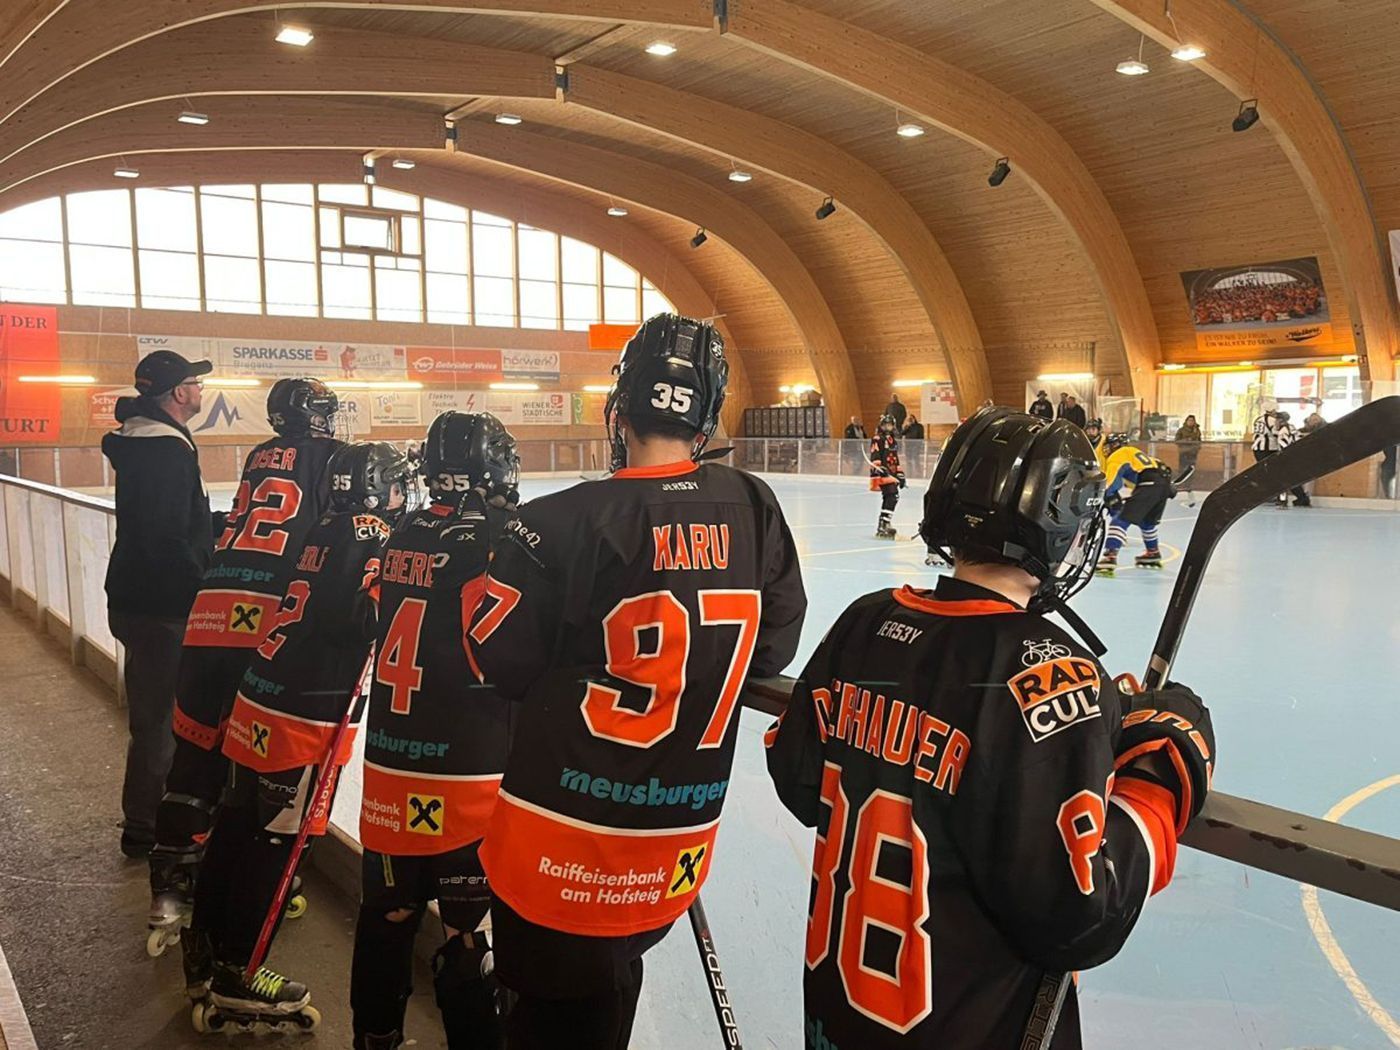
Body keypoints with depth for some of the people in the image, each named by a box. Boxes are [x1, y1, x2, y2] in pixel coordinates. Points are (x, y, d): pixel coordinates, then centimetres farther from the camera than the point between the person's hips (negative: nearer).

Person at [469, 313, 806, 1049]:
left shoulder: (560, 523, -18)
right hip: (680, 832, 4)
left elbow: (501, 662, -10)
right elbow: (773, 648, 5)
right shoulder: (754, 510, -6)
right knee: (608, 984, 26)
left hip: (564, 830, -4)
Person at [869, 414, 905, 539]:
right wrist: (878, 467, -29)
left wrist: (900, 474, 25)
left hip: (891, 473, 10)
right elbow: (874, 456, -15)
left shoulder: (893, 440, 22)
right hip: (882, 473, -9)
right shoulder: (877, 439, -5)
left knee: (893, 498, 12)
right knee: (891, 497, -19)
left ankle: (884, 525, 22)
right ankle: (882, 527, -20)